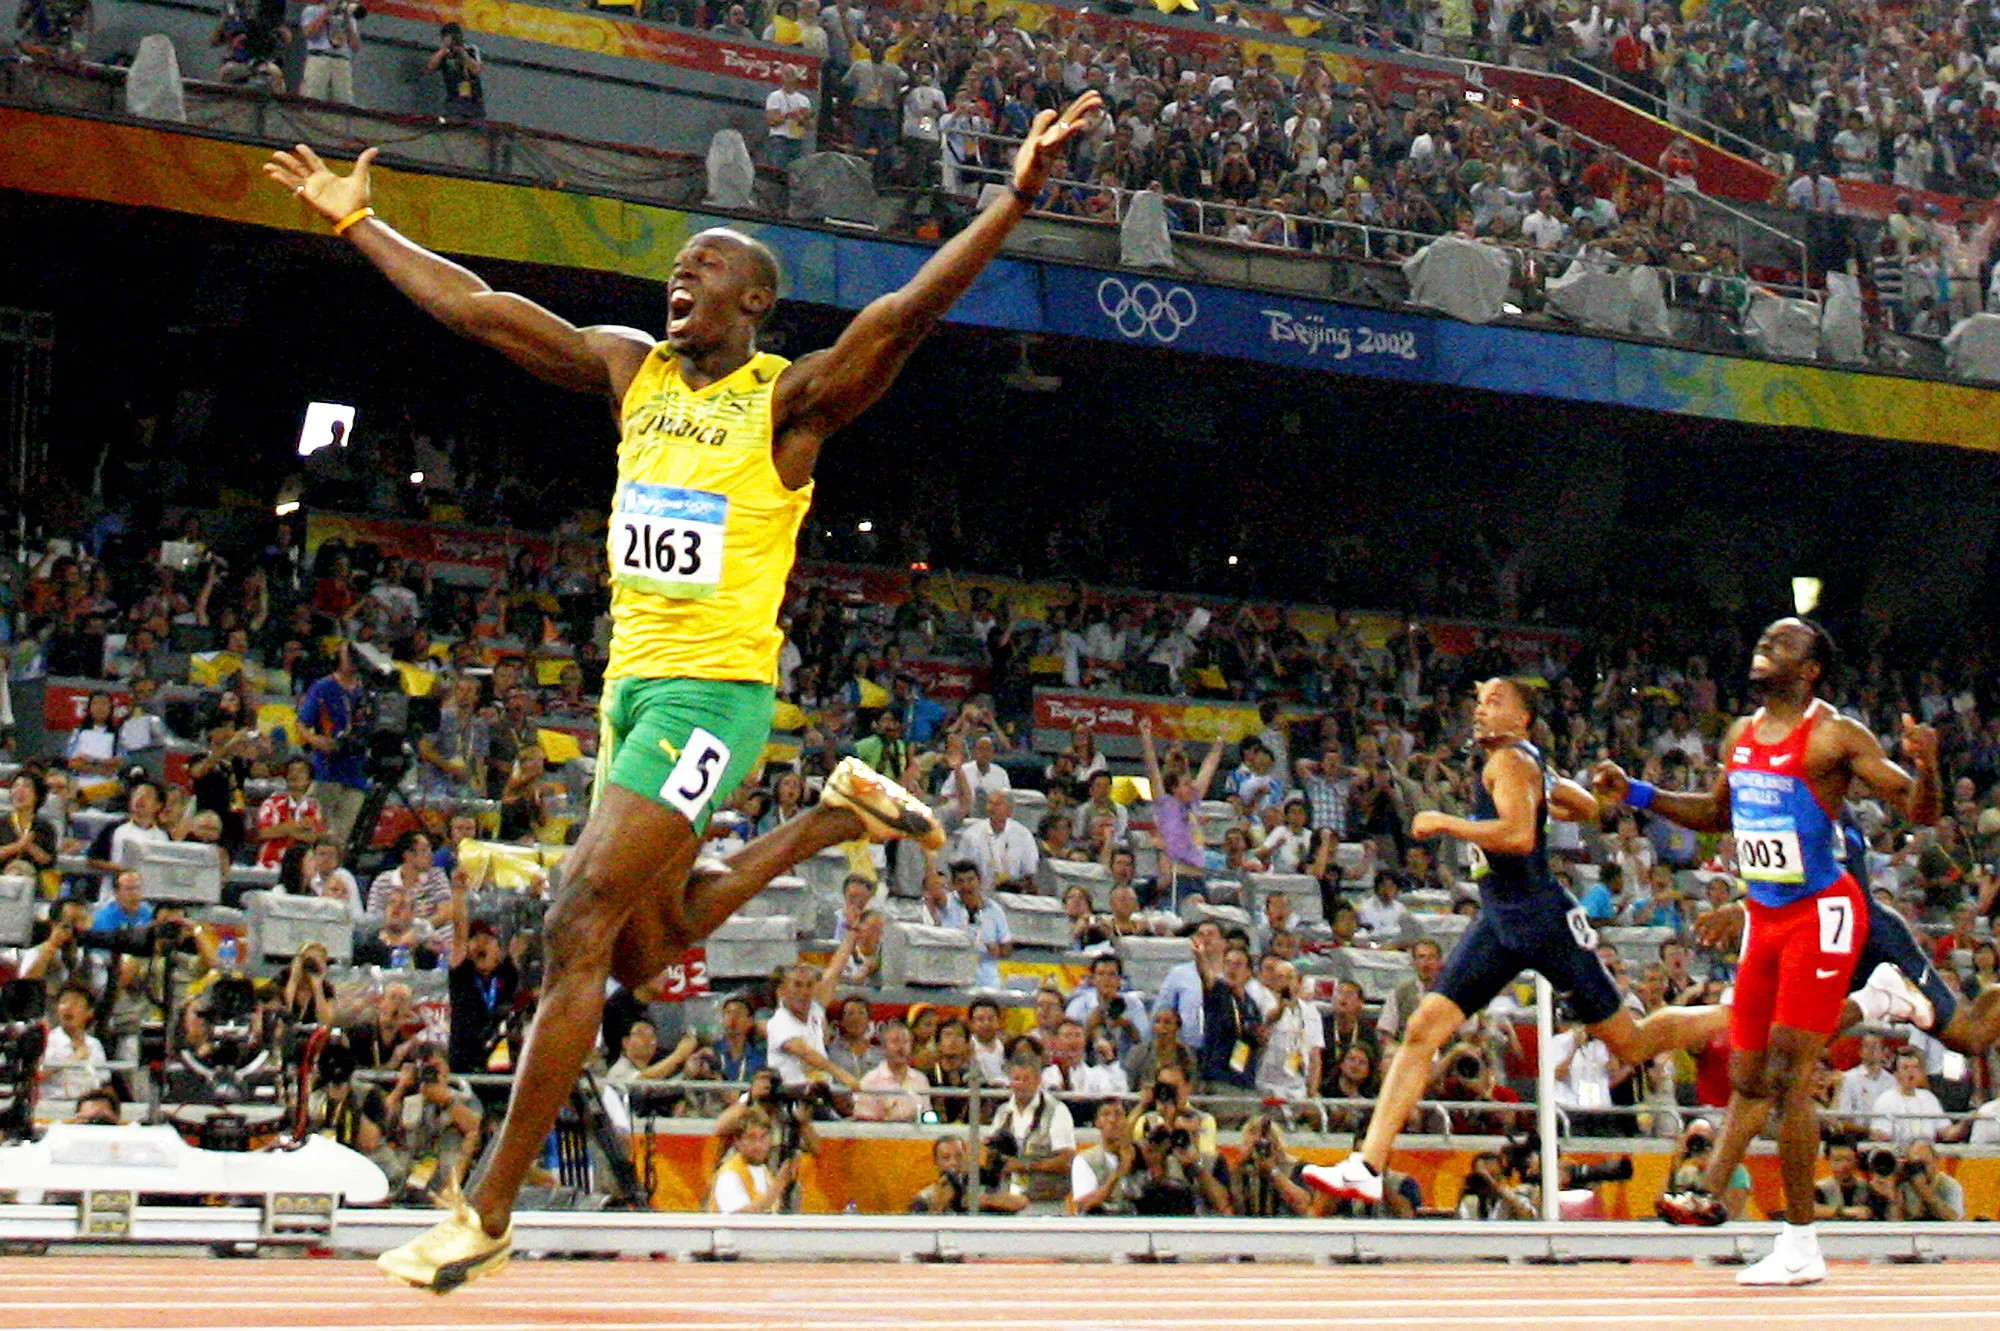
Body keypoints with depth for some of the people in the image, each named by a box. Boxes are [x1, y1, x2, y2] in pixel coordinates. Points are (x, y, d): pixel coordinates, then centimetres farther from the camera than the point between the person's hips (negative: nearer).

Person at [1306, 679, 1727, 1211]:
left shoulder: (1508, 761, -13)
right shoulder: (1529, 763, 14)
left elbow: (1519, 836, -30)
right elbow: (1589, 808, 28)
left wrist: (1443, 822, -21)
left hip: (1544, 921, -9)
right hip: (1498, 922, 9)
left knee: (1633, 1045, 1)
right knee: (1424, 1028, -5)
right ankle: (1366, 1168, -9)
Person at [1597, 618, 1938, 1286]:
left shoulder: (1834, 736, -12)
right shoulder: (1741, 735, 10)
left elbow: (1920, 812, -13)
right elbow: (1717, 813, 26)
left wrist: (1925, 766, -34)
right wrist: (1635, 794, 17)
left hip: (1822, 914, -7)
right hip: (1764, 917, 7)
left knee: (1788, 1077, -10)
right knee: (1746, 1075, 12)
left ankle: (1801, 1248, -5)